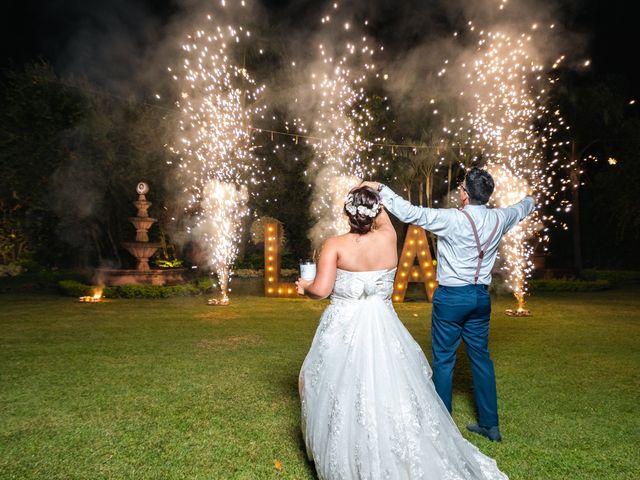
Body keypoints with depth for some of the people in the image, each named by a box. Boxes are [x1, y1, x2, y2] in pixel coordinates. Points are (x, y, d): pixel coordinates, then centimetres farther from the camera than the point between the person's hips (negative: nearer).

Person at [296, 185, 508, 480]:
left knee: (343, 396, 14)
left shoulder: (335, 245, -11)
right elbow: (383, 218, 21)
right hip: (382, 330, 3)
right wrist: (374, 196, 39)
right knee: (390, 392, 15)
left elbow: (321, 290, -15)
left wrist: (304, 288, 6)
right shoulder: (388, 238, -2)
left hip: (343, 330, -2)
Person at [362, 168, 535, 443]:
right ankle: (490, 424, 25)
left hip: (451, 297, -6)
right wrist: (530, 201, 46)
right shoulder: (498, 219, 0)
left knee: (444, 360, 5)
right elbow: (520, 210, 23)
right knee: (481, 357, 15)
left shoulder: (453, 219, -20)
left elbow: (410, 213, -25)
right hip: (481, 296, 6)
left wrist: (380, 189, -16)